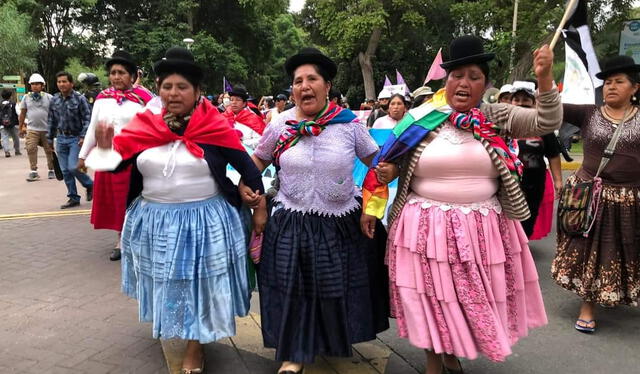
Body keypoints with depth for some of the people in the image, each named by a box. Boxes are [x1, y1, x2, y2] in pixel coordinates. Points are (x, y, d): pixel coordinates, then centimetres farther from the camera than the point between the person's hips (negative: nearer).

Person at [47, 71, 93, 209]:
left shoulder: (79, 98, -7)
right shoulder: (54, 100, 8)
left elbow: (87, 119, -10)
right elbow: (51, 120, 16)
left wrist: (83, 136, -17)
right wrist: (50, 138, 15)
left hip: (76, 138, -5)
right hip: (61, 138, 6)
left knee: (73, 167, -14)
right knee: (65, 170, 7)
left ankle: (89, 185, 15)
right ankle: (73, 198, 17)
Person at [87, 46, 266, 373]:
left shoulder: (215, 128, -10)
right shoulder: (145, 126, -1)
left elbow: (247, 167, -5)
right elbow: (117, 163, 5)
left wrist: (259, 208, -3)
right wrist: (105, 147, -16)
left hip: (204, 220, -3)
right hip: (153, 220, 4)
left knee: (199, 283, 9)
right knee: (164, 281, 20)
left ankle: (195, 347, 29)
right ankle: (169, 327, 49)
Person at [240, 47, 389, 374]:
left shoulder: (349, 123, -5)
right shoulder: (280, 125, -3)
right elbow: (258, 159, 12)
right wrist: (245, 186, -4)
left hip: (341, 224, 1)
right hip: (291, 224, 0)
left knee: (339, 289, 15)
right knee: (293, 291, 9)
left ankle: (338, 343, 43)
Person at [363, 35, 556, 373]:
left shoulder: (498, 118, 2)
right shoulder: (420, 120, -2)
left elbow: (546, 123, -7)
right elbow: (389, 164, 8)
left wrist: (544, 79, -19)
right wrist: (385, 173, -12)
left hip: (482, 229, 2)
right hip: (426, 227, -2)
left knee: (475, 298, 15)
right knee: (430, 296, 10)